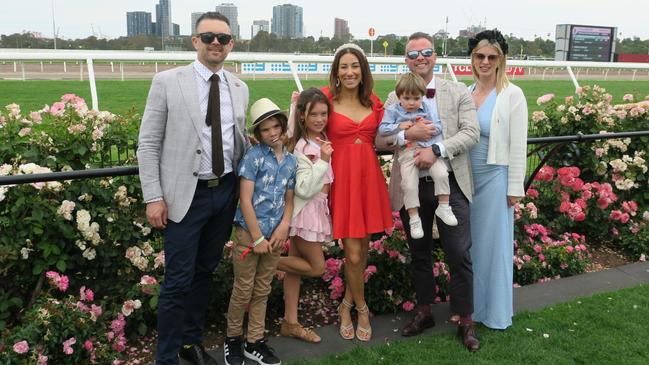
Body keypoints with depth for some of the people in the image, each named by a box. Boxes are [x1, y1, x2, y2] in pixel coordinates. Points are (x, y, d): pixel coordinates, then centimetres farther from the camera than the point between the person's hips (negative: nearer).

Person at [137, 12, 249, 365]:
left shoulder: (240, 88, 8)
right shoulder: (167, 82, -4)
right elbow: (148, 144, -5)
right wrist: (154, 198, -10)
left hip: (226, 193, 5)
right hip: (187, 194, -4)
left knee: (205, 273, 16)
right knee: (179, 281, -2)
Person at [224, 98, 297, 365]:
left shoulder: (291, 161, 6)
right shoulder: (253, 156, -9)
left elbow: (289, 200, 11)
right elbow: (245, 200, -13)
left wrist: (283, 227, -6)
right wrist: (258, 237, -14)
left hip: (275, 234, 5)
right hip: (249, 231, -5)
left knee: (262, 291, 13)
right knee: (243, 290, 5)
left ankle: (254, 342, 25)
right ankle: (232, 339, 24)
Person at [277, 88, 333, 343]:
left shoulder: (323, 141, 5)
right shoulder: (301, 148, -20)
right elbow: (304, 189, -25)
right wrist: (323, 160, -28)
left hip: (318, 208, 8)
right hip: (306, 209, -8)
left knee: (297, 265, 12)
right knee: (317, 267, -1)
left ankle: (290, 323, 20)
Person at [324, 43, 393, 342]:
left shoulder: (374, 102, 9)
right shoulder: (327, 99, -4)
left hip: (369, 177, 4)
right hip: (342, 178, -4)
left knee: (363, 248, 12)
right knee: (353, 254, -2)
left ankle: (347, 305, 33)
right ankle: (362, 308, 24)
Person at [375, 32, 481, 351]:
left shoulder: (458, 92, 2)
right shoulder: (395, 98, 6)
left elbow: (471, 133, -8)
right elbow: (378, 140, -1)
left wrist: (436, 150, -21)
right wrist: (407, 134, -20)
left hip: (450, 184, -2)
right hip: (411, 187, 2)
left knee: (459, 254, 0)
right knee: (419, 253, 15)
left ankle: (465, 321, 17)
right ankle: (424, 312, 33)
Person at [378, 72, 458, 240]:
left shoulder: (426, 108, 15)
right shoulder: (393, 110, 8)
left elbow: (438, 126, 11)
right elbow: (382, 130, 0)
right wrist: (400, 127, -11)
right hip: (407, 152, -2)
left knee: (441, 174, -18)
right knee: (409, 185, -12)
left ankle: (444, 207, 0)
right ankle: (414, 218, 1)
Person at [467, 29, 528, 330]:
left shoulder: (512, 95, -9)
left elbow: (518, 146, -9)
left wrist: (515, 188, -9)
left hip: (494, 179, -5)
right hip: (465, 178, 5)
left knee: (493, 243, 6)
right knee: (468, 241, 13)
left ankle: (496, 311, 23)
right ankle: (469, 303, 30)